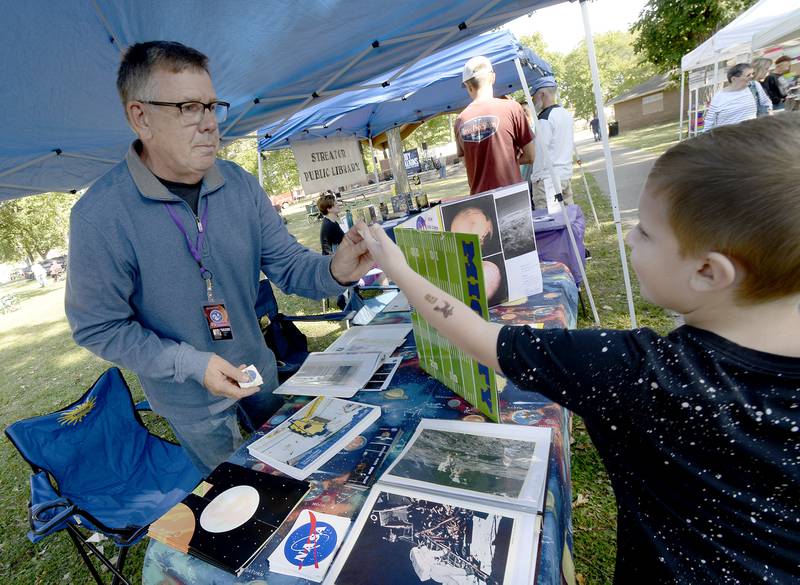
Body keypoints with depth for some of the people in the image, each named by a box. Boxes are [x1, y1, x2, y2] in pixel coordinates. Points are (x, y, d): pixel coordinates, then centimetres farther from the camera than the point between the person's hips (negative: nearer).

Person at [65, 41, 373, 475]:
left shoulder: (240, 185, -10)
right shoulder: (99, 216, -23)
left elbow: (287, 264, -9)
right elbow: (97, 328, -16)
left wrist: (335, 270, -31)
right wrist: (193, 364, -26)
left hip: (257, 371, 4)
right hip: (190, 401, -4)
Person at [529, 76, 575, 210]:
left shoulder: (545, 118, -12)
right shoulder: (567, 114, 15)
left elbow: (540, 151, -15)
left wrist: (536, 177, -11)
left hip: (547, 179, -9)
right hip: (566, 175, 9)